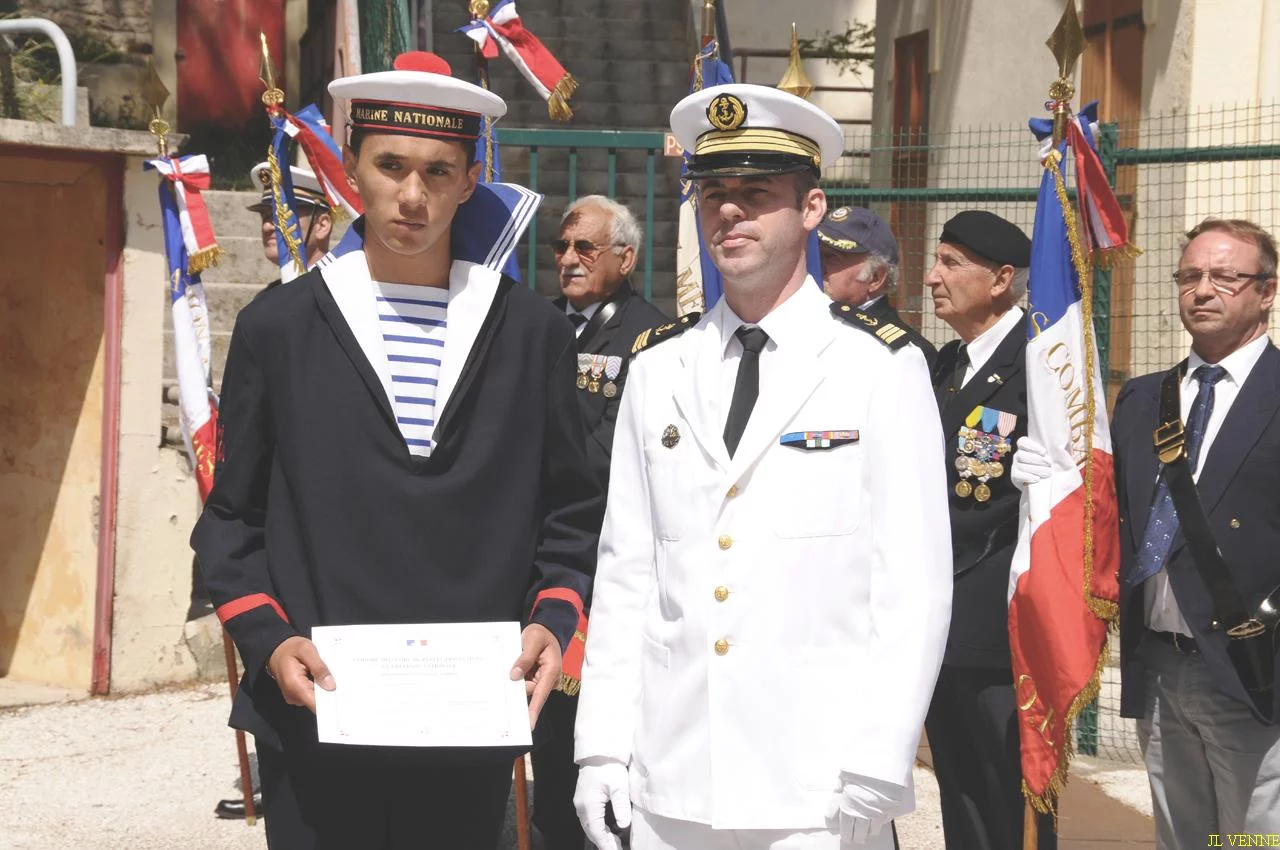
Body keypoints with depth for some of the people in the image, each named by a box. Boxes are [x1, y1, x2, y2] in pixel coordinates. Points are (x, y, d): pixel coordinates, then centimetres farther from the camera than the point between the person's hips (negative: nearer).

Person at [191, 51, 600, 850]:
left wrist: (553, 619, -7)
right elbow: (233, 519, 6)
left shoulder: (535, 333, 5)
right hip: (316, 724, -1)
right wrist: (269, 640, -8)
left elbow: (569, 515, 10)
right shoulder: (279, 326, 3)